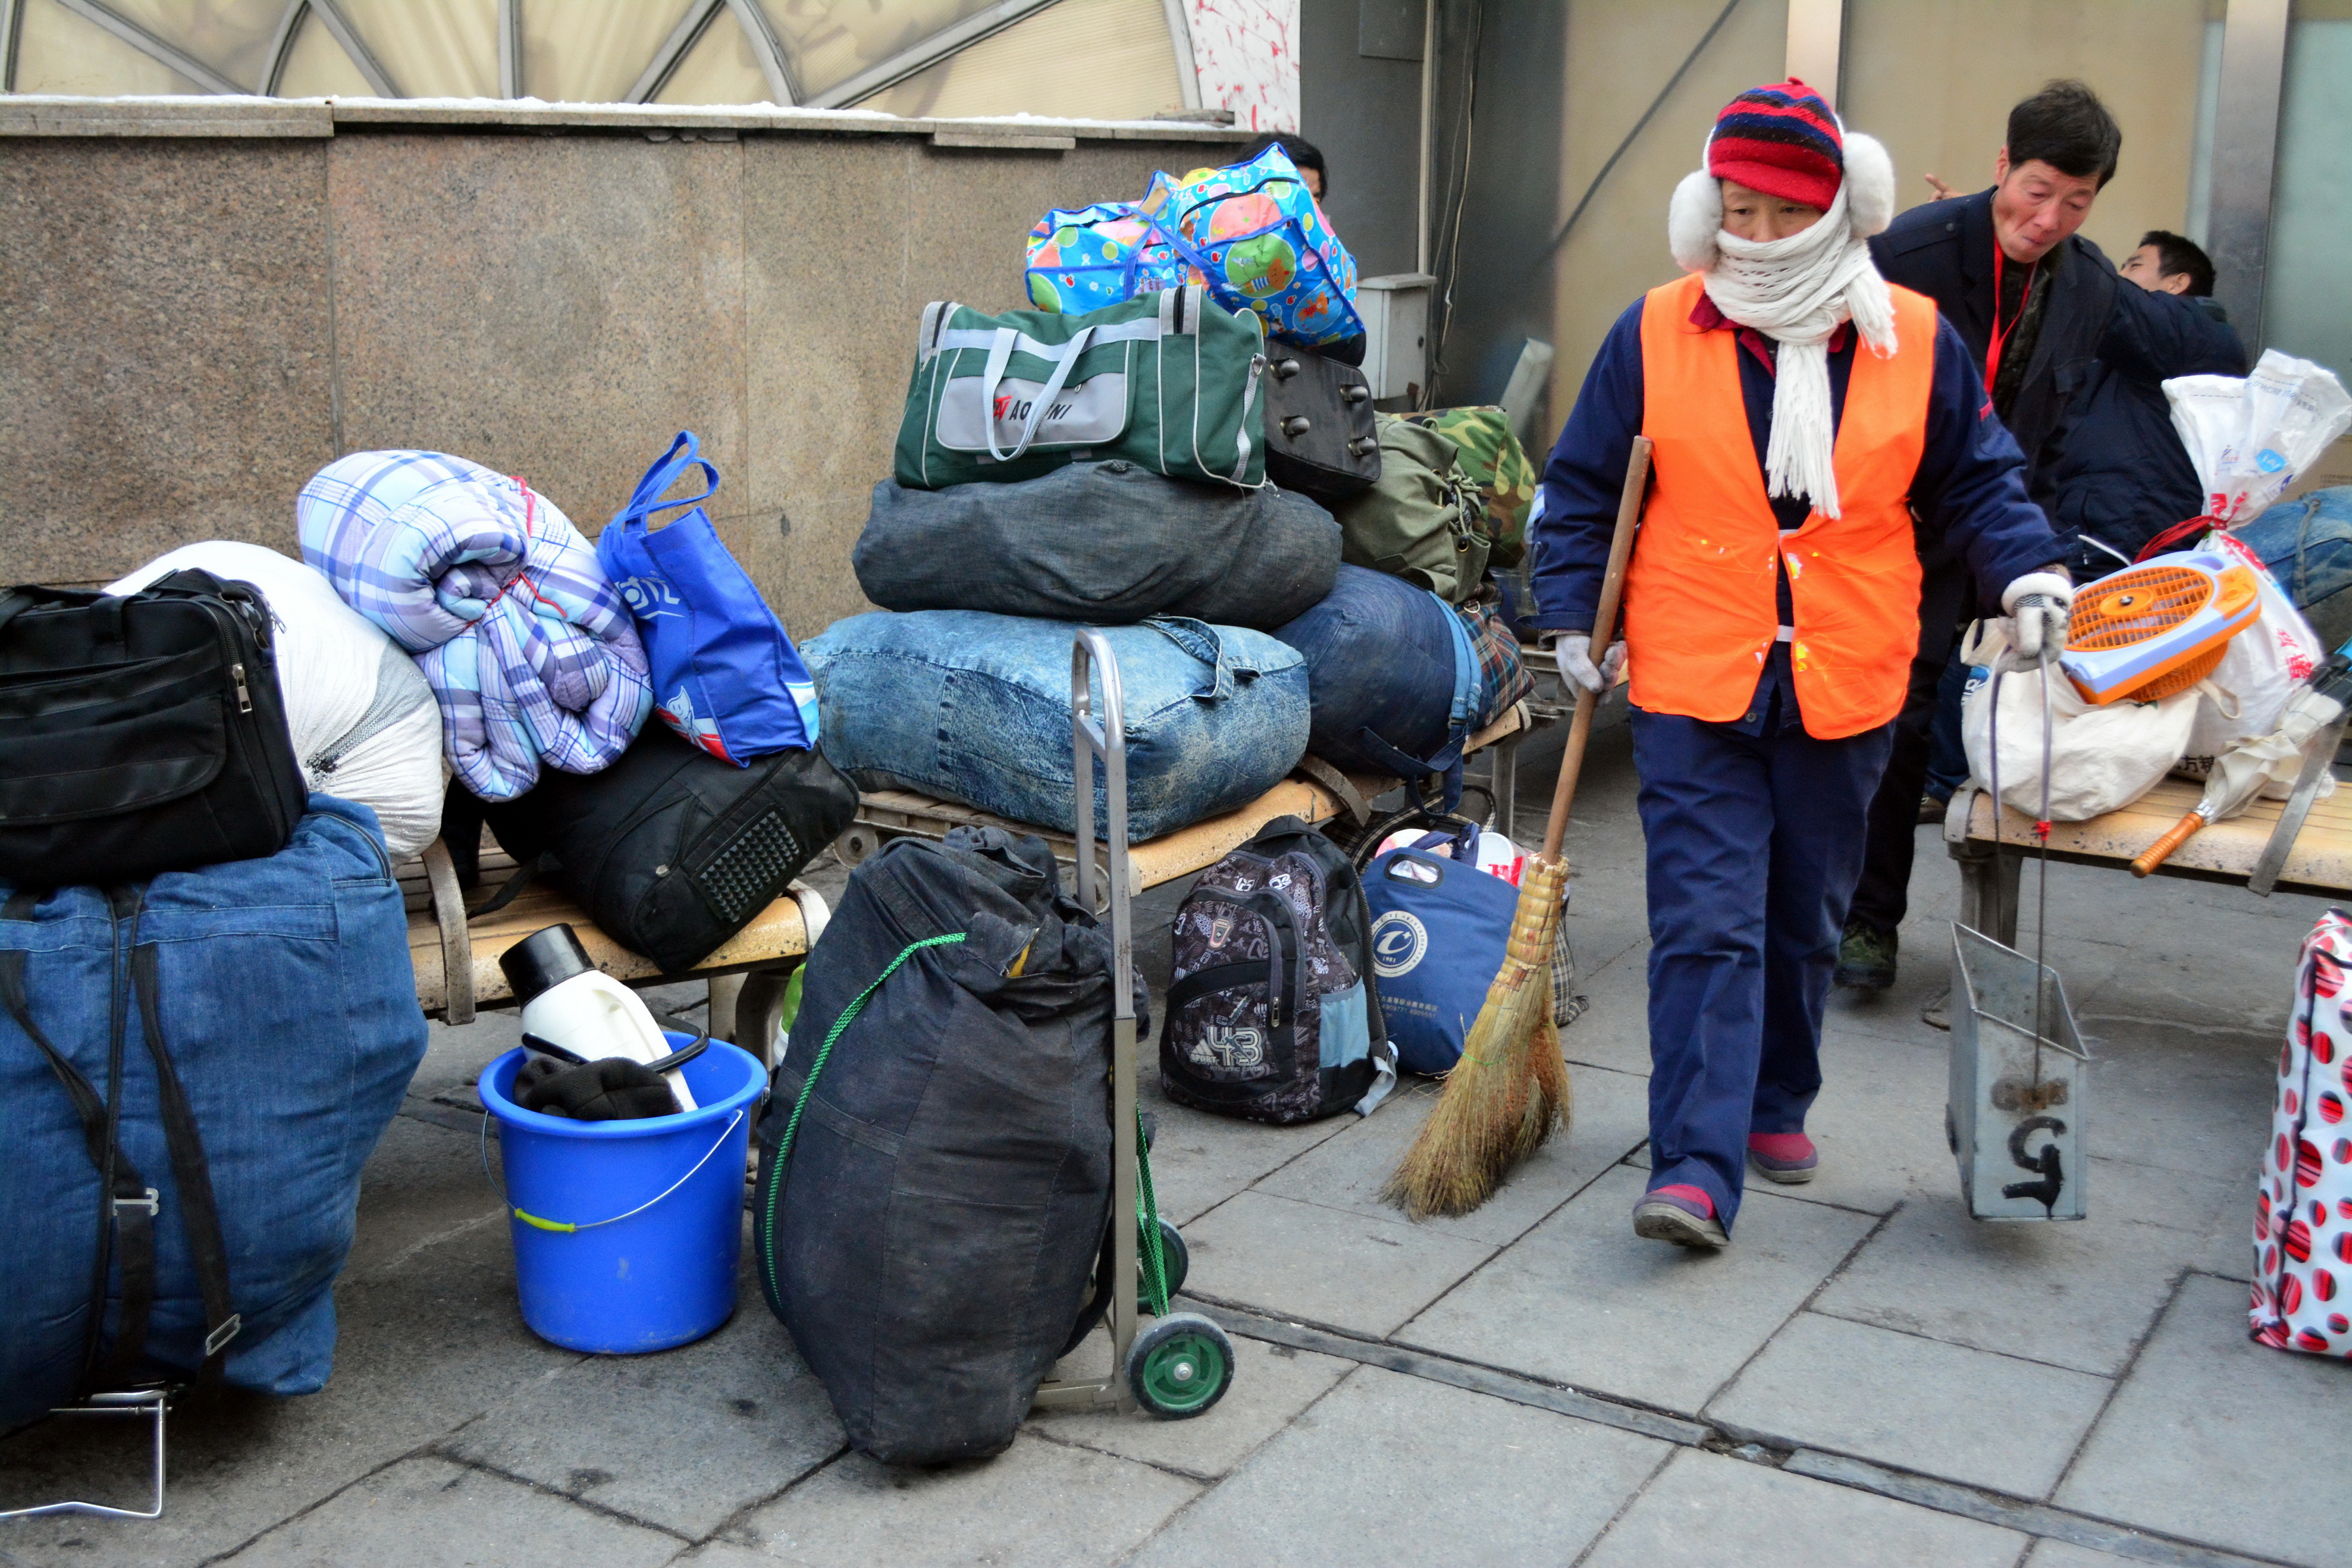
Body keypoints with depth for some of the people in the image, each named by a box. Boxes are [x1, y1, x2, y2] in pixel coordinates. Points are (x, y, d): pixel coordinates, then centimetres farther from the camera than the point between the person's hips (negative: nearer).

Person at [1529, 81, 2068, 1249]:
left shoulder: (1915, 343, 1)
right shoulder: (1654, 336, -2)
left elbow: (1975, 483, 12)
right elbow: (1582, 488, 6)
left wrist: (2027, 572, -4)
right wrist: (1573, 616, 0)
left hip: (1842, 691, 2)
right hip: (1692, 683, -2)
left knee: (1805, 923, 16)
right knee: (1705, 928, -8)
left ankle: (1774, 1107, 35)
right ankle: (1695, 1169, -8)